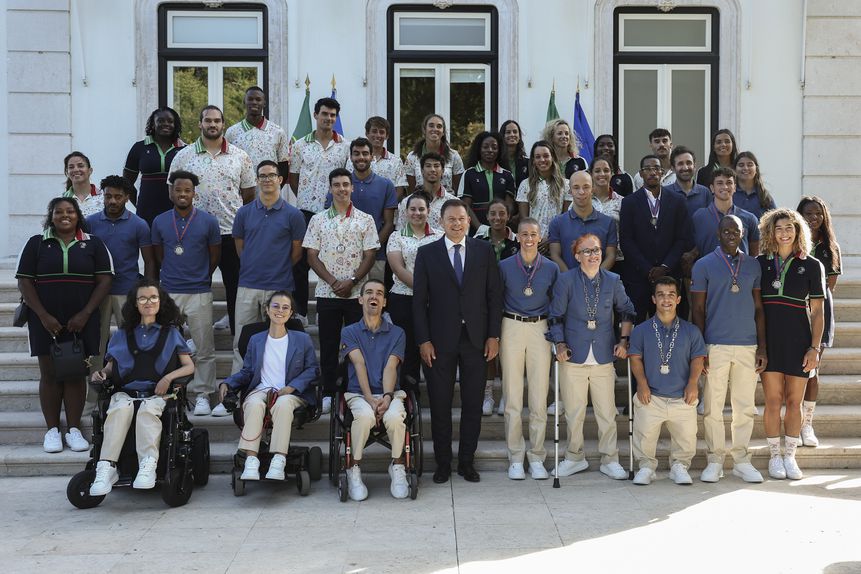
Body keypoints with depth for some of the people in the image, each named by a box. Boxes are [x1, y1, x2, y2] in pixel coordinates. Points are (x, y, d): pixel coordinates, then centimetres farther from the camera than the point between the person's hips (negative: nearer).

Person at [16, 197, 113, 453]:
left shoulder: (93, 244, 6)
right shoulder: (36, 243, 6)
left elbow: (104, 281, 1)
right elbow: (24, 282, 1)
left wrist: (85, 314, -9)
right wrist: (43, 316, -10)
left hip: (81, 321, 0)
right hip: (46, 321, 0)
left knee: (76, 374, 2)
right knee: (50, 374, 2)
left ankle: (74, 429, 8)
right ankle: (52, 430, 8)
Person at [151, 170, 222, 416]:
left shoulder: (208, 221, 1)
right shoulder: (159, 222, 6)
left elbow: (215, 257, 9)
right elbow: (159, 257, 15)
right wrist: (172, 276, 13)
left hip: (199, 292, -1)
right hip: (168, 292, 2)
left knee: (204, 348, 0)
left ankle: (202, 395, 8)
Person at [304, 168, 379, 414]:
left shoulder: (365, 220, 5)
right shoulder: (318, 220, 7)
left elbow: (370, 256, 0)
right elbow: (312, 256, 3)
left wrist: (351, 281, -11)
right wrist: (332, 281, -8)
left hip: (356, 292, -1)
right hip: (326, 292, 1)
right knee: (328, 345, 5)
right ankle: (328, 392, 12)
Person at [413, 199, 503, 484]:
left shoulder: (484, 251, 5)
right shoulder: (427, 253, 3)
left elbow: (494, 295, 5)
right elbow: (419, 300, 1)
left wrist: (493, 335, -1)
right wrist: (423, 340, -6)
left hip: (475, 339, 1)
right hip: (440, 340, -1)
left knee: (473, 404, 6)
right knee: (440, 405, 4)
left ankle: (467, 462, 18)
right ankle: (443, 463, 16)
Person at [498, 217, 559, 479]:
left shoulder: (551, 268, 5)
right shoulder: (505, 266, 3)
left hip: (540, 329, 1)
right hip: (512, 329, 0)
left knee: (539, 397, 1)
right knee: (512, 397, 1)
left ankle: (536, 457, 11)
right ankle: (515, 457, 10)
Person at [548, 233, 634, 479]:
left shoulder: (613, 281, 3)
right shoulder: (565, 280, -3)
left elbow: (626, 311, 15)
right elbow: (556, 316, 1)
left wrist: (624, 340, 6)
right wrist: (560, 344, -7)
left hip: (604, 357, 1)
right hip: (574, 357, -1)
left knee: (607, 413, 6)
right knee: (574, 413, 7)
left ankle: (610, 460, 18)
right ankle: (575, 457, 23)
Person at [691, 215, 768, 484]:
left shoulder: (753, 265, 10)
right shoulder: (704, 265, 1)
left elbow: (758, 309, 12)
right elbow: (698, 310, 1)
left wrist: (762, 347, 5)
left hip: (748, 345, 3)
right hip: (716, 346, -2)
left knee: (745, 406, 6)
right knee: (713, 406, 1)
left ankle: (741, 459, 16)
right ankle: (715, 460, 11)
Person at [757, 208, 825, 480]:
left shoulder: (811, 265, 5)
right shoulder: (760, 263, 6)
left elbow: (817, 312, 4)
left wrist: (815, 347, -4)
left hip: (798, 338, 0)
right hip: (769, 337, 0)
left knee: (794, 401, 5)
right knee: (773, 401, 1)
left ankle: (790, 457, 16)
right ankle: (775, 457, 13)